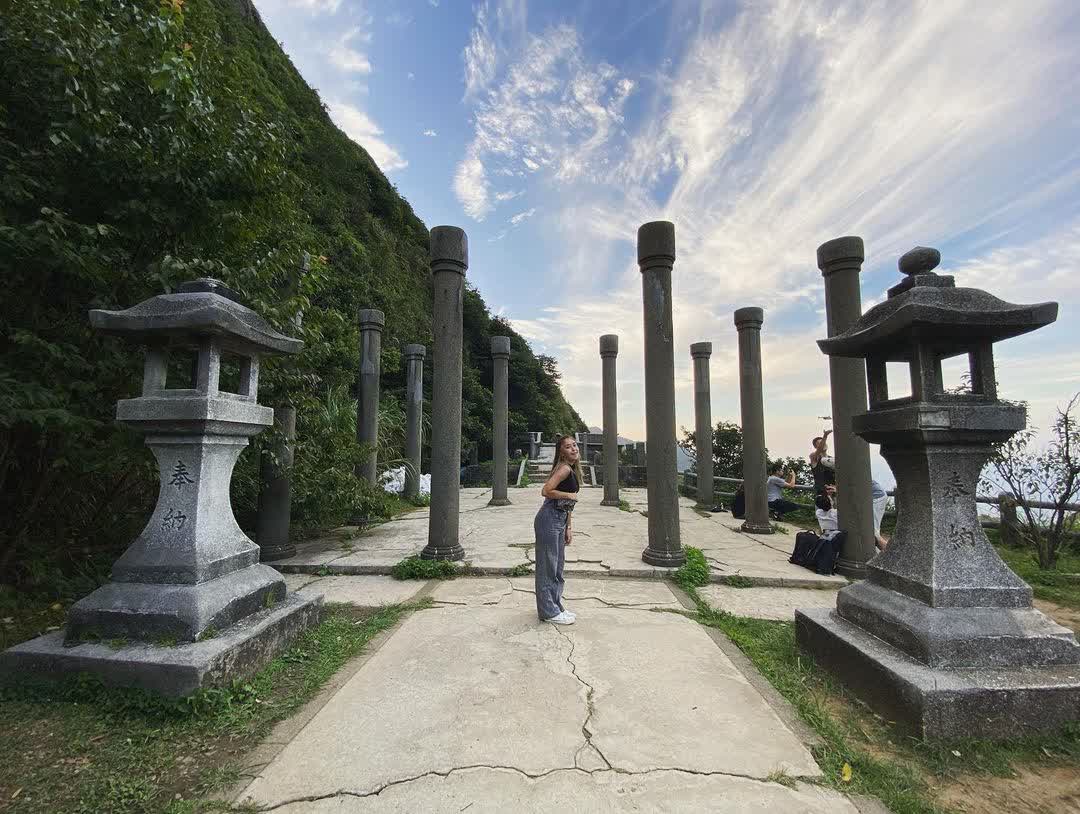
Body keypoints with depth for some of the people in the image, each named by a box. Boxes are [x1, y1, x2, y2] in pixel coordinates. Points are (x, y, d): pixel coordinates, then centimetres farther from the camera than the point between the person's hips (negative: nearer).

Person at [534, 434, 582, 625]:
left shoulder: (573, 469, 12)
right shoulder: (564, 468, -16)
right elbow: (546, 491, -25)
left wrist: (569, 527, 16)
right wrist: (570, 495, -14)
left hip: (559, 521, 10)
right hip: (549, 519, -10)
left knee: (558, 566, 18)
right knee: (548, 566, 2)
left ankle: (556, 607, 31)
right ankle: (549, 612, 14)